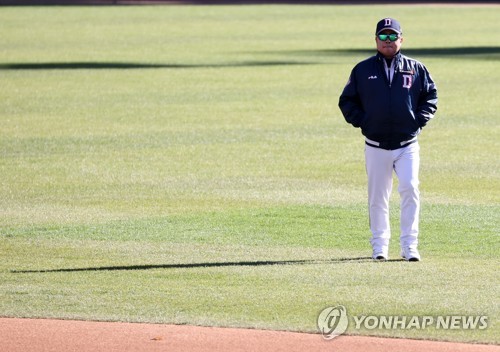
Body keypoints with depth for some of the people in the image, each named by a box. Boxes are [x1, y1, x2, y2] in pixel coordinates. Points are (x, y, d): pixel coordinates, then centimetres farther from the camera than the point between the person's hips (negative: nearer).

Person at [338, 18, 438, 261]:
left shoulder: (416, 69, 6)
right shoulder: (362, 70, 6)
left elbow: (431, 96, 12)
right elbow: (346, 101, 11)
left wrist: (418, 120, -2)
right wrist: (361, 121, -3)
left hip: (407, 145, -1)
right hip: (376, 147, 1)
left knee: (410, 189, -14)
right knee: (377, 197, 5)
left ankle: (409, 246, -8)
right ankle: (379, 245, 17)